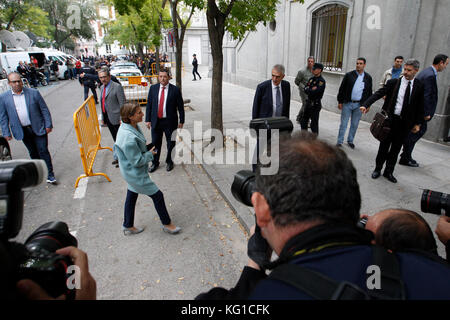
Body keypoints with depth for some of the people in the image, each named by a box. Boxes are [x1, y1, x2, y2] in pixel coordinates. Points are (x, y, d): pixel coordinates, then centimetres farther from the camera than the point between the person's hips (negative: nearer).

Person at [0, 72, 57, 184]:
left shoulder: (33, 93, -3)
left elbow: (44, 109, 0)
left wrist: (48, 125, -4)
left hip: (38, 128, -2)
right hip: (23, 131, 2)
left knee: (43, 151, -2)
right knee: (33, 153, 13)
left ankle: (50, 175, 4)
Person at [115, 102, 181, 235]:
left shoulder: (132, 126, -4)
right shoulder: (129, 137, -34)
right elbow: (137, 161, -26)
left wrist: (147, 150, 3)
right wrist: (150, 154, -12)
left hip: (132, 173, 10)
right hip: (135, 174, -10)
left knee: (131, 196, 23)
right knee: (157, 195, 4)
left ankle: (128, 226, 42)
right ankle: (167, 224, 25)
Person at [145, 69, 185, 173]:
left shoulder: (175, 90, -7)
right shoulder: (153, 88, 2)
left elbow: (180, 107, -2)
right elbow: (149, 105, 6)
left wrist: (181, 121, -2)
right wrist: (148, 120, 2)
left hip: (170, 122, -2)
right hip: (156, 121, 2)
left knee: (171, 143, 10)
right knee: (155, 143, 12)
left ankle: (169, 162, 32)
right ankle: (155, 163, 30)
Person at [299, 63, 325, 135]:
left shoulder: (321, 81, -14)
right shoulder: (312, 79, 10)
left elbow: (314, 92, -24)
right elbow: (305, 89, 1)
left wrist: (309, 90, -8)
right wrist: (312, 90, -15)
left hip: (315, 104, -8)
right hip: (309, 102, 8)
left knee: (314, 124, -1)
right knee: (303, 121, 17)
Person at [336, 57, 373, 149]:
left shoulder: (368, 78, 5)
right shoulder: (349, 75, -1)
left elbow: (369, 92, 11)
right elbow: (342, 89, 1)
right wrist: (340, 101, -2)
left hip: (359, 105, 2)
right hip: (347, 103, -2)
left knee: (354, 124, 10)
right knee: (343, 123, 1)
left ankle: (350, 141, 24)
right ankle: (340, 141, 10)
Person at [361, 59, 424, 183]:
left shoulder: (419, 86, 2)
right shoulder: (393, 82, -3)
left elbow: (420, 106, 5)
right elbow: (378, 94, -13)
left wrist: (418, 123, 3)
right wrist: (365, 104, -28)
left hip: (405, 123, 2)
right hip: (390, 120, -1)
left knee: (396, 148, 11)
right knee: (384, 146, 8)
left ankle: (388, 172, 23)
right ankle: (377, 169, 23)